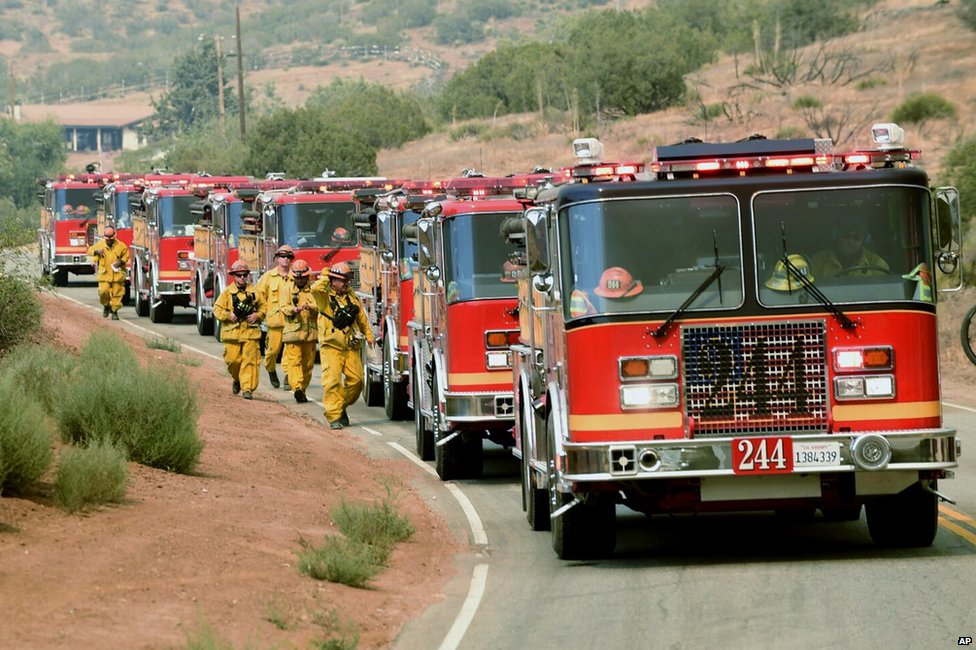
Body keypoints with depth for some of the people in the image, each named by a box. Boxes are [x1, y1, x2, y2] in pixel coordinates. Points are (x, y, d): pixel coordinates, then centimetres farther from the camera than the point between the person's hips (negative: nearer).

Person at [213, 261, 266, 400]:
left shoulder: (254, 292, 9)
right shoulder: (227, 293, 4)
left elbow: (263, 307, 16)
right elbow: (217, 309, 2)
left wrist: (257, 316, -3)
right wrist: (228, 315, -15)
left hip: (251, 332, 0)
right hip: (232, 333, 0)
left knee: (249, 360, -7)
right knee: (233, 360, 0)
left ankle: (247, 388, -6)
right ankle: (237, 380, 30)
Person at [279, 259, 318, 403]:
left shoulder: (313, 289, 8)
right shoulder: (288, 289, 6)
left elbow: (320, 305, -6)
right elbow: (283, 307, -5)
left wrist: (309, 306, -27)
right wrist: (294, 309, -25)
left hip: (310, 331, 2)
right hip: (293, 330, -2)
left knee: (308, 363, 6)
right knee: (294, 360, -12)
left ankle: (302, 390, 14)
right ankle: (297, 388, -23)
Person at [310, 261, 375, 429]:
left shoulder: (351, 296, 13)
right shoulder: (325, 296, -3)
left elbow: (361, 317, 22)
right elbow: (316, 289, -26)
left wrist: (368, 335, 19)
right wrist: (325, 277, -10)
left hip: (351, 346, 5)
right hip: (331, 347, -5)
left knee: (356, 379, 1)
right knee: (332, 381, -12)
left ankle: (342, 407, 23)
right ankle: (334, 417, -10)